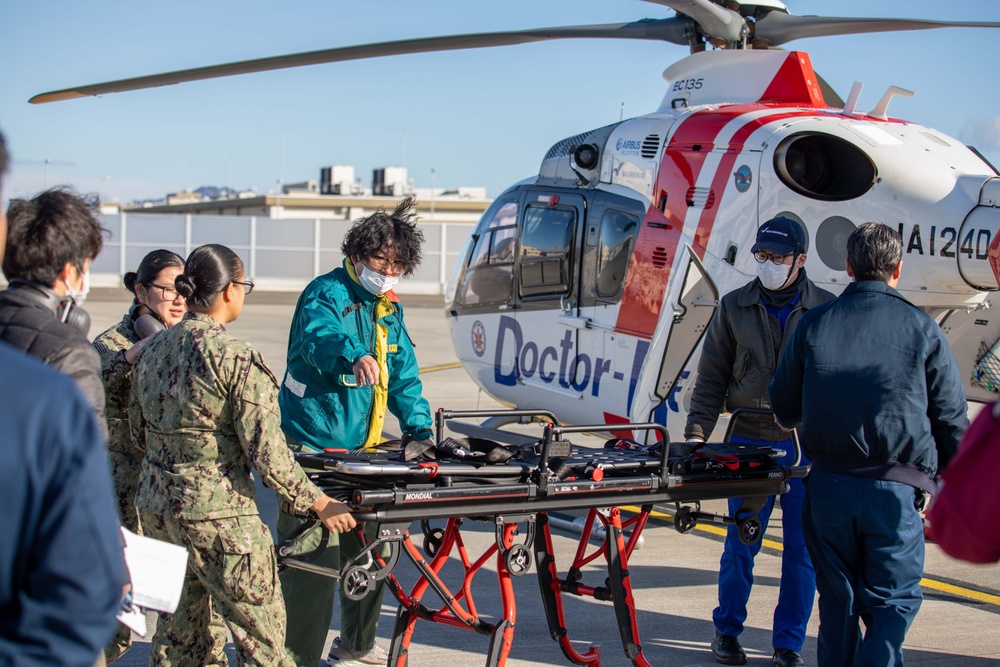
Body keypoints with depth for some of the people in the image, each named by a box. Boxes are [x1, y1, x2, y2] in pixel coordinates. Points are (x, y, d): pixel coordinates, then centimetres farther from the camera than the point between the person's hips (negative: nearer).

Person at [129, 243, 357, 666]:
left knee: (180, 631, 19)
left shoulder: (152, 351, 5)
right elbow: (268, 455, -16)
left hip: (155, 506, 8)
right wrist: (320, 504, -5)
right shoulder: (237, 360, -16)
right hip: (217, 518, -7)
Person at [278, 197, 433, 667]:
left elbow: (403, 376, 19)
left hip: (365, 451, 8)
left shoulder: (389, 311, 15)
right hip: (313, 449, -8)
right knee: (313, 561, -10)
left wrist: (420, 429, 6)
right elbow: (319, 336, -33)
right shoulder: (326, 294, -10)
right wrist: (354, 356, -53)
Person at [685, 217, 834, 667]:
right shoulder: (735, 308, 6)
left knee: (802, 548, 5)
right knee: (740, 544, 5)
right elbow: (712, 377, 9)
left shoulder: (825, 309, 2)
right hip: (749, 443, 1)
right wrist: (697, 431, 0)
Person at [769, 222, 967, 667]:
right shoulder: (921, 329, -3)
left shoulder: (813, 324, 3)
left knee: (837, 598, 15)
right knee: (893, 602, 5)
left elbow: (784, 408, 11)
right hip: (896, 489, -2)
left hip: (828, 484, 3)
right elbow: (952, 420, 1)